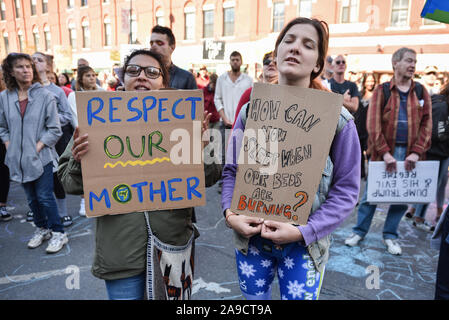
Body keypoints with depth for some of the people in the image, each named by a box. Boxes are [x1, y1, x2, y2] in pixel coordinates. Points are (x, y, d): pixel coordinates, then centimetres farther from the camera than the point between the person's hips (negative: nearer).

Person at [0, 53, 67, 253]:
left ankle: (58, 233, 13)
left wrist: (36, 148, -13)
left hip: (41, 157, -4)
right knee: (31, 198, 15)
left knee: (45, 197, -2)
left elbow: (54, 130, -8)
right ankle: (42, 229, 32)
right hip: (18, 159, 4)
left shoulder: (45, 96, -7)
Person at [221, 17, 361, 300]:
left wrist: (305, 231, -18)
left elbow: (346, 189, -8)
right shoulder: (250, 111, -3)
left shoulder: (337, 119, -10)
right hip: (250, 237, 3)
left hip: (304, 245, -2)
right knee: (253, 297, 21)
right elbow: (232, 170, 4)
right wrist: (230, 213, -13)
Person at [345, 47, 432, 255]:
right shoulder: (382, 90, 1)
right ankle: (360, 231, 22)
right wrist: (385, 152, -16)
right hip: (383, 152, -3)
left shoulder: (421, 92, 10)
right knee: (371, 194, 5)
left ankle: (390, 235, 26)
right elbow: (373, 124, -8)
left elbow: (427, 124, 4)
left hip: (409, 154, 3)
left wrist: (416, 152, -8)